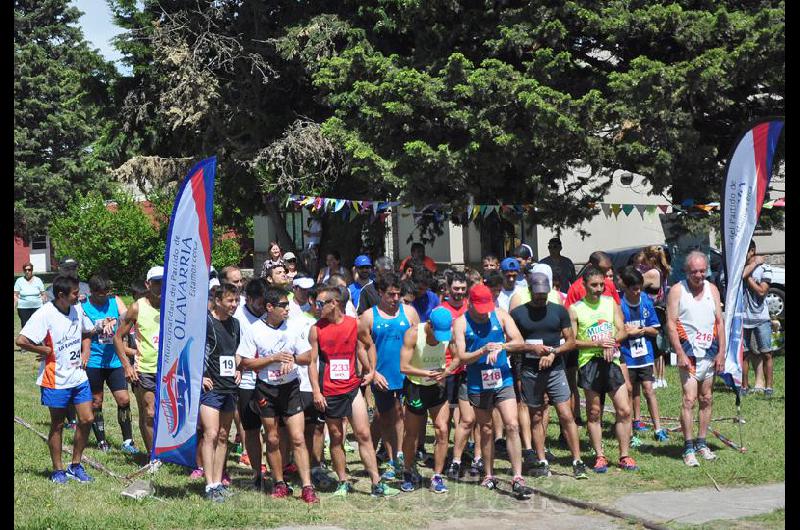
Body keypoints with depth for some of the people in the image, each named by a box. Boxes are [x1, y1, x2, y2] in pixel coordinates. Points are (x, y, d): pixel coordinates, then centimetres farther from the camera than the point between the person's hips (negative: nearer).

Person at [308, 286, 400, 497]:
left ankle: (377, 484, 1)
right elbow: (312, 362, -2)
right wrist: (316, 391, -8)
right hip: (329, 392, -1)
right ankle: (343, 483, 18)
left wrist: (369, 370, 21)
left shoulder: (354, 324, 0)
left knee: (364, 435, -1)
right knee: (336, 438, 7)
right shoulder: (316, 329, -3)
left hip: (352, 387, 1)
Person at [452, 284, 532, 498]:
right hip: (478, 384, 0)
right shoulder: (460, 323, -4)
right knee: (486, 431, 11)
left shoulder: (500, 315, 0)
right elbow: (461, 357, -10)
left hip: (503, 380, 0)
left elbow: (519, 341, -6)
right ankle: (489, 476, 26)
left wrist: (500, 347, -23)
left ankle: (517, 478, -9)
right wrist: (484, 350, -25)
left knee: (512, 426, -10)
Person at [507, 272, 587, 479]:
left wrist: (553, 353, -11)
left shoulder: (559, 311, 6)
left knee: (566, 416, -7)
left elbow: (571, 341, 5)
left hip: (555, 369, 0)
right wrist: (531, 347, -12)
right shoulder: (517, 313, 4)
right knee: (536, 417, 7)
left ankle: (577, 462, -5)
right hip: (530, 371, 0)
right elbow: (509, 346, 3)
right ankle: (541, 462, 14)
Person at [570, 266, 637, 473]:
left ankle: (624, 456, 9)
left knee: (624, 410, -1)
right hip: (589, 362, -3)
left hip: (611, 361, 3)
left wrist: (612, 341, -13)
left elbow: (622, 330, 8)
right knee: (594, 413, 3)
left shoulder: (611, 303, 12)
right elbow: (571, 341, -3)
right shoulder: (575, 309, 1)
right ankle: (600, 456, 12)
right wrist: (597, 343, -14)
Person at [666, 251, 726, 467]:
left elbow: (720, 322, 10)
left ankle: (701, 443, 20)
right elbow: (671, 325, -8)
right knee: (689, 400, -11)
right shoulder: (677, 290, -5)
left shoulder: (712, 289, 8)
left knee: (706, 400, 10)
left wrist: (721, 352, 3)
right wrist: (680, 354, -15)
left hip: (710, 353, 5)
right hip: (688, 353, -5)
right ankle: (688, 448, -8)